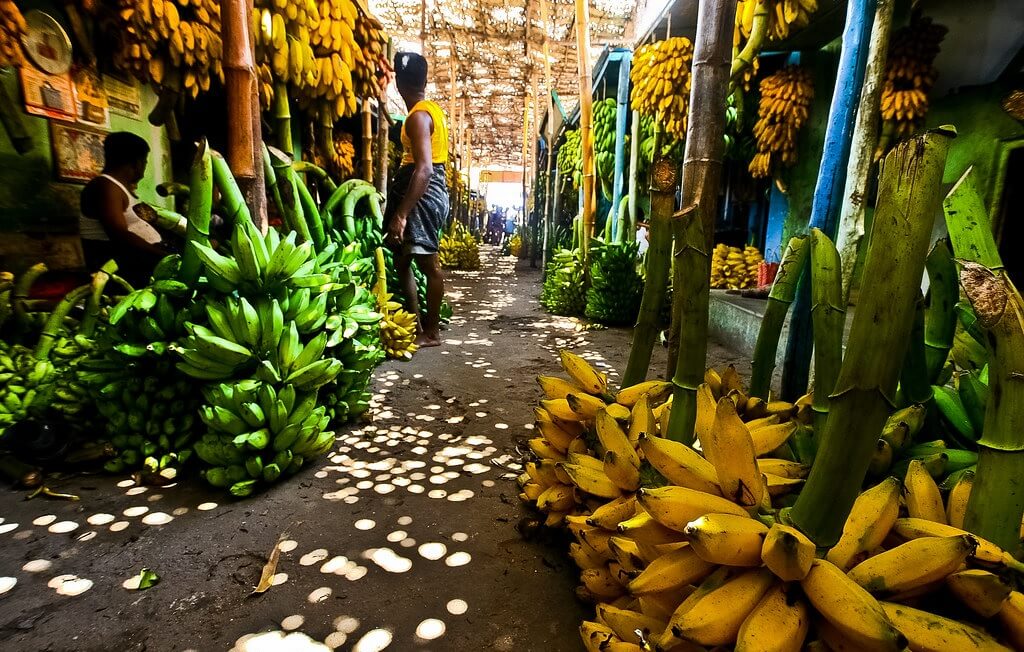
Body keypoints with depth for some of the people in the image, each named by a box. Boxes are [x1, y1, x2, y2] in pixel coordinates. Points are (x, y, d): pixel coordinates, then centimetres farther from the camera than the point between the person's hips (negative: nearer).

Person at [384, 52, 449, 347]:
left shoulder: (418, 116, -15)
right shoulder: (431, 108, 16)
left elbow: (424, 169, -26)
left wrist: (400, 214, -29)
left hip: (422, 194, -10)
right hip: (428, 191, 10)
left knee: (428, 264, -3)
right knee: (401, 260, 13)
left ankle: (432, 332, 8)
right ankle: (417, 325, 20)